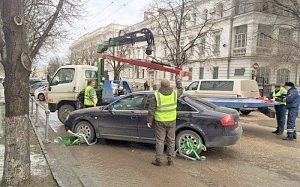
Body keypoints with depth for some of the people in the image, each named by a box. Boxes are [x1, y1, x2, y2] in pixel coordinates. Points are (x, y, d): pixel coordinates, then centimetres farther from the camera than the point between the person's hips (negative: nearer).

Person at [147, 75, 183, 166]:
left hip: (160, 122, -2)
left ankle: (159, 160, 13)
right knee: (171, 140, 13)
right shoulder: (174, 93, -5)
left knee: (160, 141, 6)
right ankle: (170, 160, 20)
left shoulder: (156, 95, -13)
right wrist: (178, 81, 33)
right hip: (171, 121, 3)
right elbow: (180, 90, 19)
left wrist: (149, 121, 0)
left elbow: (151, 110, -10)